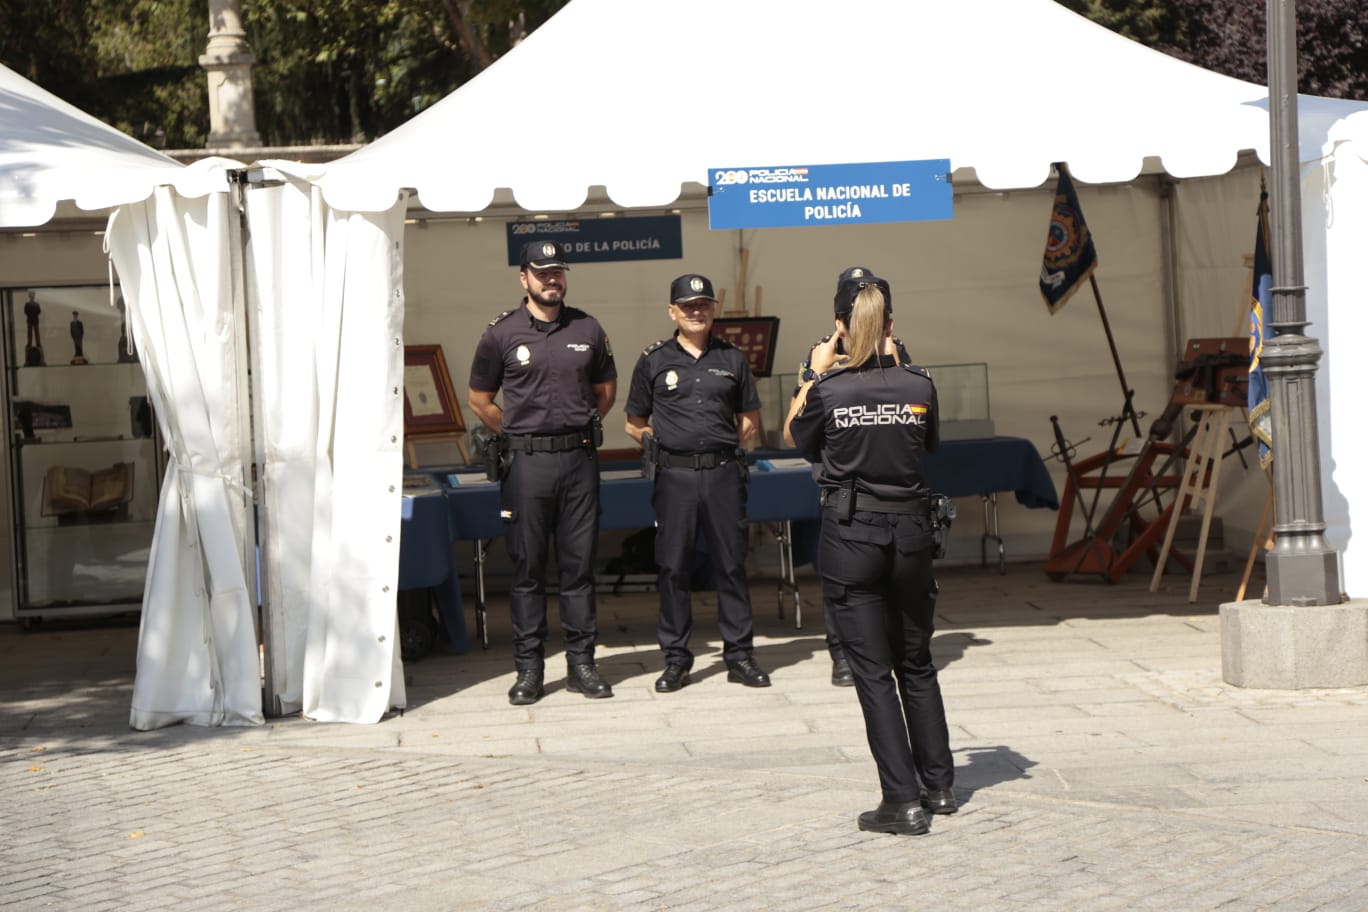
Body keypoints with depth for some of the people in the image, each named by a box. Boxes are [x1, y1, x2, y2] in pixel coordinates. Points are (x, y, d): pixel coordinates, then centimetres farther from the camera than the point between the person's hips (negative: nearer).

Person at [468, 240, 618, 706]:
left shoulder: (587, 329, 8)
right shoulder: (501, 333, 0)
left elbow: (605, 390, 20)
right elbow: (479, 400, 8)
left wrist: (580, 427, 11)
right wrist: (519, 433, 6)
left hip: (579, 458, 2)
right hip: (526, 462, -2)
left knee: (579, 564, 6)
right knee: (527, 567, 1)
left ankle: (581, 662, 13)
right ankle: (529, 668, 7)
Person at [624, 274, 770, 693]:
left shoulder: (732, 358, 9)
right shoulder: (653, 361, 5)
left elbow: (750, 420, 16)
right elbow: (635, 424, 10)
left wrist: (725, 447, 6)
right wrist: (663, 445, 1)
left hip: (723, 473, 1)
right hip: (675, 476, -1)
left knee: (731, 564, 4)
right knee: (673, 567, 2)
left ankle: (739, 654, 12)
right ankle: (675, 659, 10)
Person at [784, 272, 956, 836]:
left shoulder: (829, 392, -10)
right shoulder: (919, 387, -4)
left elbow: (794, 436, 9)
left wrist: (815, 372, 16)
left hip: (850, 534, -3)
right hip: (909, 530, 3)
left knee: (873, 671, 2)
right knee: (916, 663, 18)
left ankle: (904, 801, 0)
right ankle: (940, 786, 25)